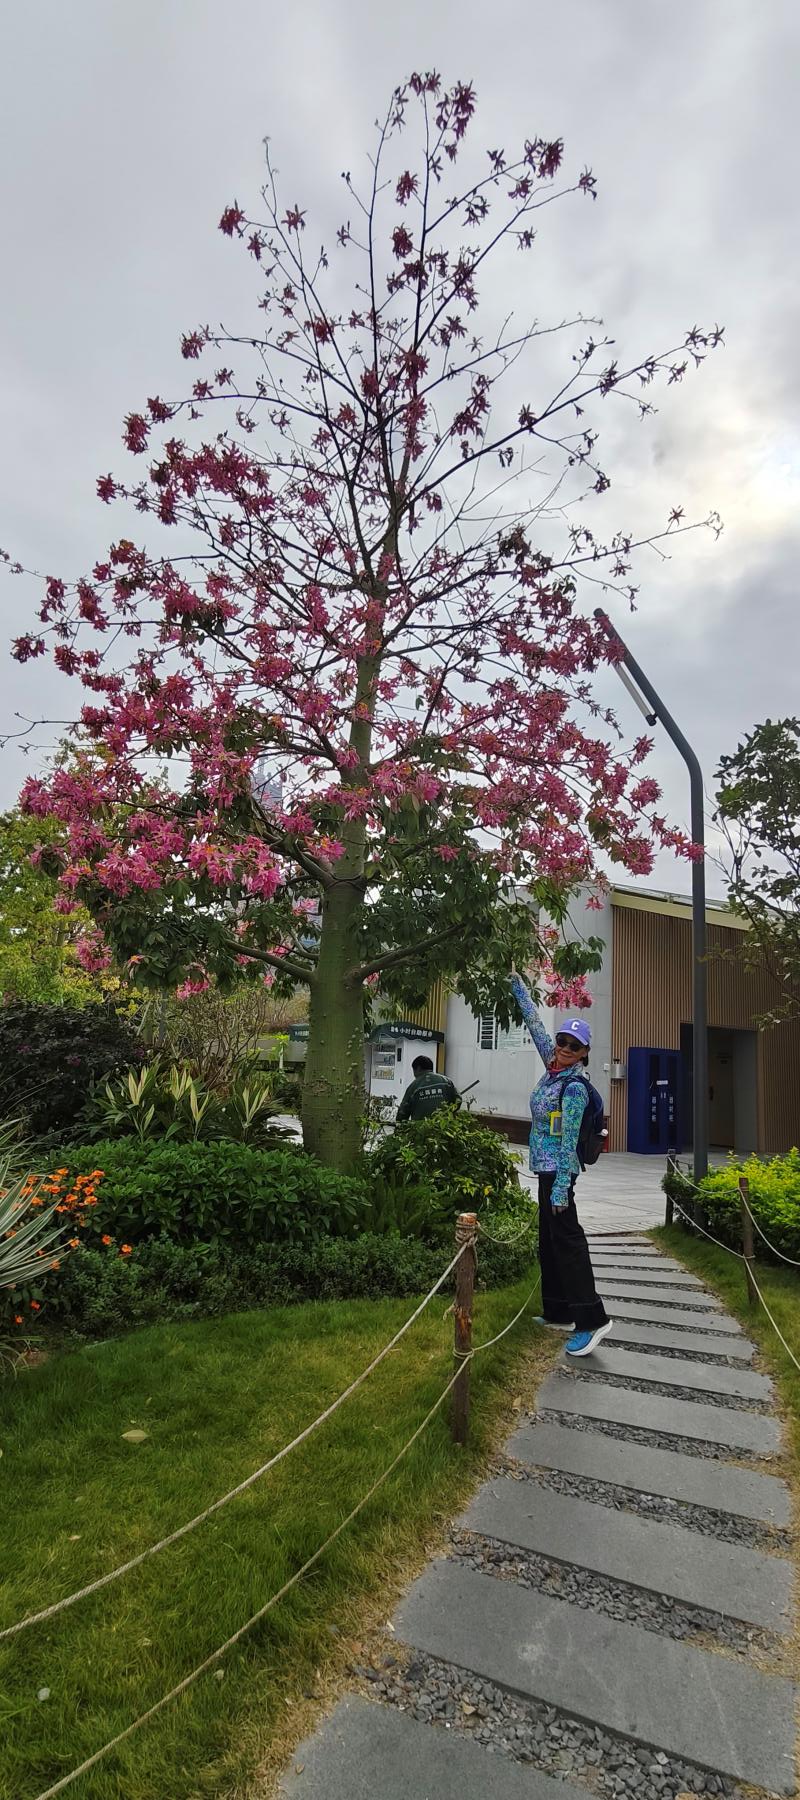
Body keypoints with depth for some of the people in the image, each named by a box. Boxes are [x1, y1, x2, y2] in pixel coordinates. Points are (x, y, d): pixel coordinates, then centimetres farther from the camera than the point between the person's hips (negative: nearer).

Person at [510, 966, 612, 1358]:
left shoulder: (574, 1088, -16)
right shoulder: (554, 1067, 5)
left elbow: (569, 1141, -19)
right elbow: (535, 1024, 12)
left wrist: (561, 1186, -20)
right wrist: (517, 983, 15)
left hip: (557, 1170, -9)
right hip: (546, 1168, 9)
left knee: (566, 1239, -8)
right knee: (549, 1239, 13)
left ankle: (592, 1318, -5)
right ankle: (559, 1313, 22)